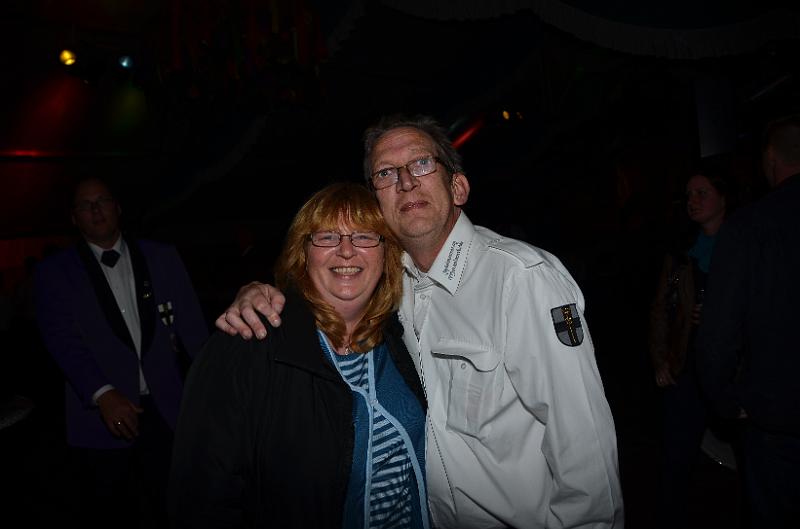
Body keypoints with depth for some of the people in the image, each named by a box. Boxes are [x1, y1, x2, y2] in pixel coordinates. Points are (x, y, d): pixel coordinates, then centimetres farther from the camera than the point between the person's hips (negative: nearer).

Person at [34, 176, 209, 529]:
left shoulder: (163, 258, 6)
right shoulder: (54, 272, 1)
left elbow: (191, 324, 2)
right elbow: (62, 338, -10)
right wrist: (103, 394, -24)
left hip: (165, 410, 2)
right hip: (101, 415, -1)